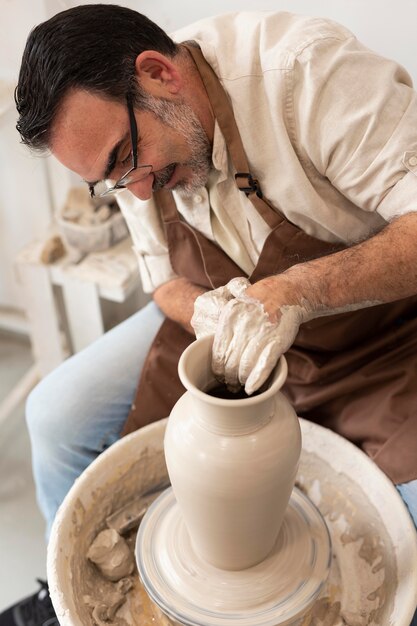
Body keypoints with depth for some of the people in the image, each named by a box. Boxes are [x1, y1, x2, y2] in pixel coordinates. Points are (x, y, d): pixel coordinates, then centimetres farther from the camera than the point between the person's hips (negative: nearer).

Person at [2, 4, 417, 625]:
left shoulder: (304, 68, -27)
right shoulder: (119, 135, -7)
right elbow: (165, 278, 2)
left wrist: (295, 291, -42)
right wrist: (204, 311, -20)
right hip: (224, 322, 5)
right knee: (55, 415, -2)